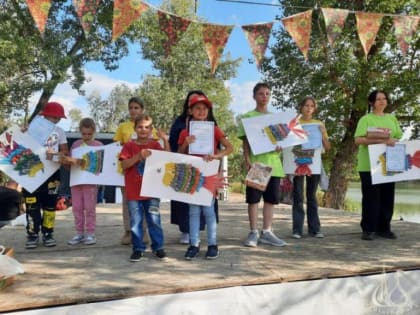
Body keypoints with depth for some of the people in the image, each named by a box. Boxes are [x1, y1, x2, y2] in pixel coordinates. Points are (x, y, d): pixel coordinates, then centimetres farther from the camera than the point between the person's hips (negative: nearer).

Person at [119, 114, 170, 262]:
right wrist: (138, 156, -23)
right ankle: (138, 248, 16)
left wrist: (165, 140, -13)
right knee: (136, 221, 6)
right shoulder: (129, 146, 1)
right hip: (133, 192, 0)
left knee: (154, 220, 5)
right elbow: (124, 165, -9)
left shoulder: (155, 145, 6)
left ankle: (158, 247, 15)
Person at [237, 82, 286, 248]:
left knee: (271, 199, 8)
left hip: (273, 164, 5)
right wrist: (247, 161, -14)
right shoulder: (247, 117, 3)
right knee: (253, 199, 0)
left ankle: (267, 232, 18)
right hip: (256, 163, -4)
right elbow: (245, 141, -2)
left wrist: (281, 145, -7)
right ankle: (254, 232, 10)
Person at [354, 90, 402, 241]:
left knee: (387, 196, 6)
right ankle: (368, 229, 4)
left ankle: (384, 228, 17)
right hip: (369, 165, -5)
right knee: (371, 197, -3)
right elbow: (358, 140, -13)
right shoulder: (366, 119, -1)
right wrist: (381, 140, -22)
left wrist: (392, 141, -10)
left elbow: (399, 138, 14)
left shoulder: (392, 118, 15)